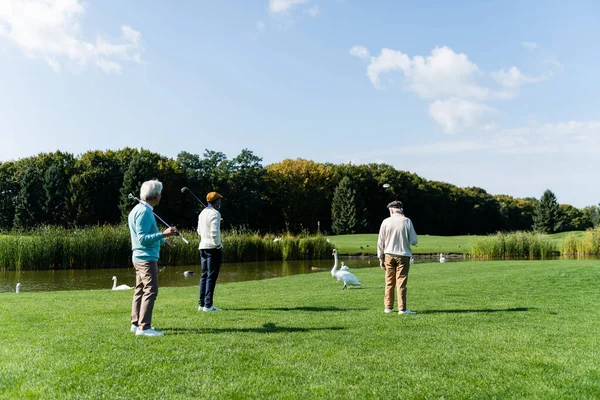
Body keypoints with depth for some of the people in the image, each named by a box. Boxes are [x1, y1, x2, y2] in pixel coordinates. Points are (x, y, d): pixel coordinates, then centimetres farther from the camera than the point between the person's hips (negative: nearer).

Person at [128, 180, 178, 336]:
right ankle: (144, 327, -9)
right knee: (151, 291, -10)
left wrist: (163, 240, 35)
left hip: (140, 257, 11)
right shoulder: (144, 212, -17)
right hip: (147, 258, -11)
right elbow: (143, 239, -21)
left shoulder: (140, 210, 14)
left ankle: (136, 323, 23)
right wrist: (163, 234, -29)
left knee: (140, 290, 15)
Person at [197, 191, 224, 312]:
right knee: (211, 276, -5)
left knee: (204, 275, 12)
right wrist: (218, 245, -11)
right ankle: (208, 305, -5)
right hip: (213, 248, -8)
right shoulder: (215, 213, -13)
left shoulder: (202, 213, 14)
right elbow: (214, 232, -20)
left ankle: (201, 303, 15)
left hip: (203, 246, 9)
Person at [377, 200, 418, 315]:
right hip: (403, 255, -2)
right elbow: (414, 241, -4)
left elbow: (380, 242, 2)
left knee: (389, 283, 11)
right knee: (401, 283, 0)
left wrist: (381, 258, 9)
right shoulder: (407, 221, -4)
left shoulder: (386, 222, 0)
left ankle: (388, 307, 17)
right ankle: (402, 308, -2)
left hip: (389, 255, 2)